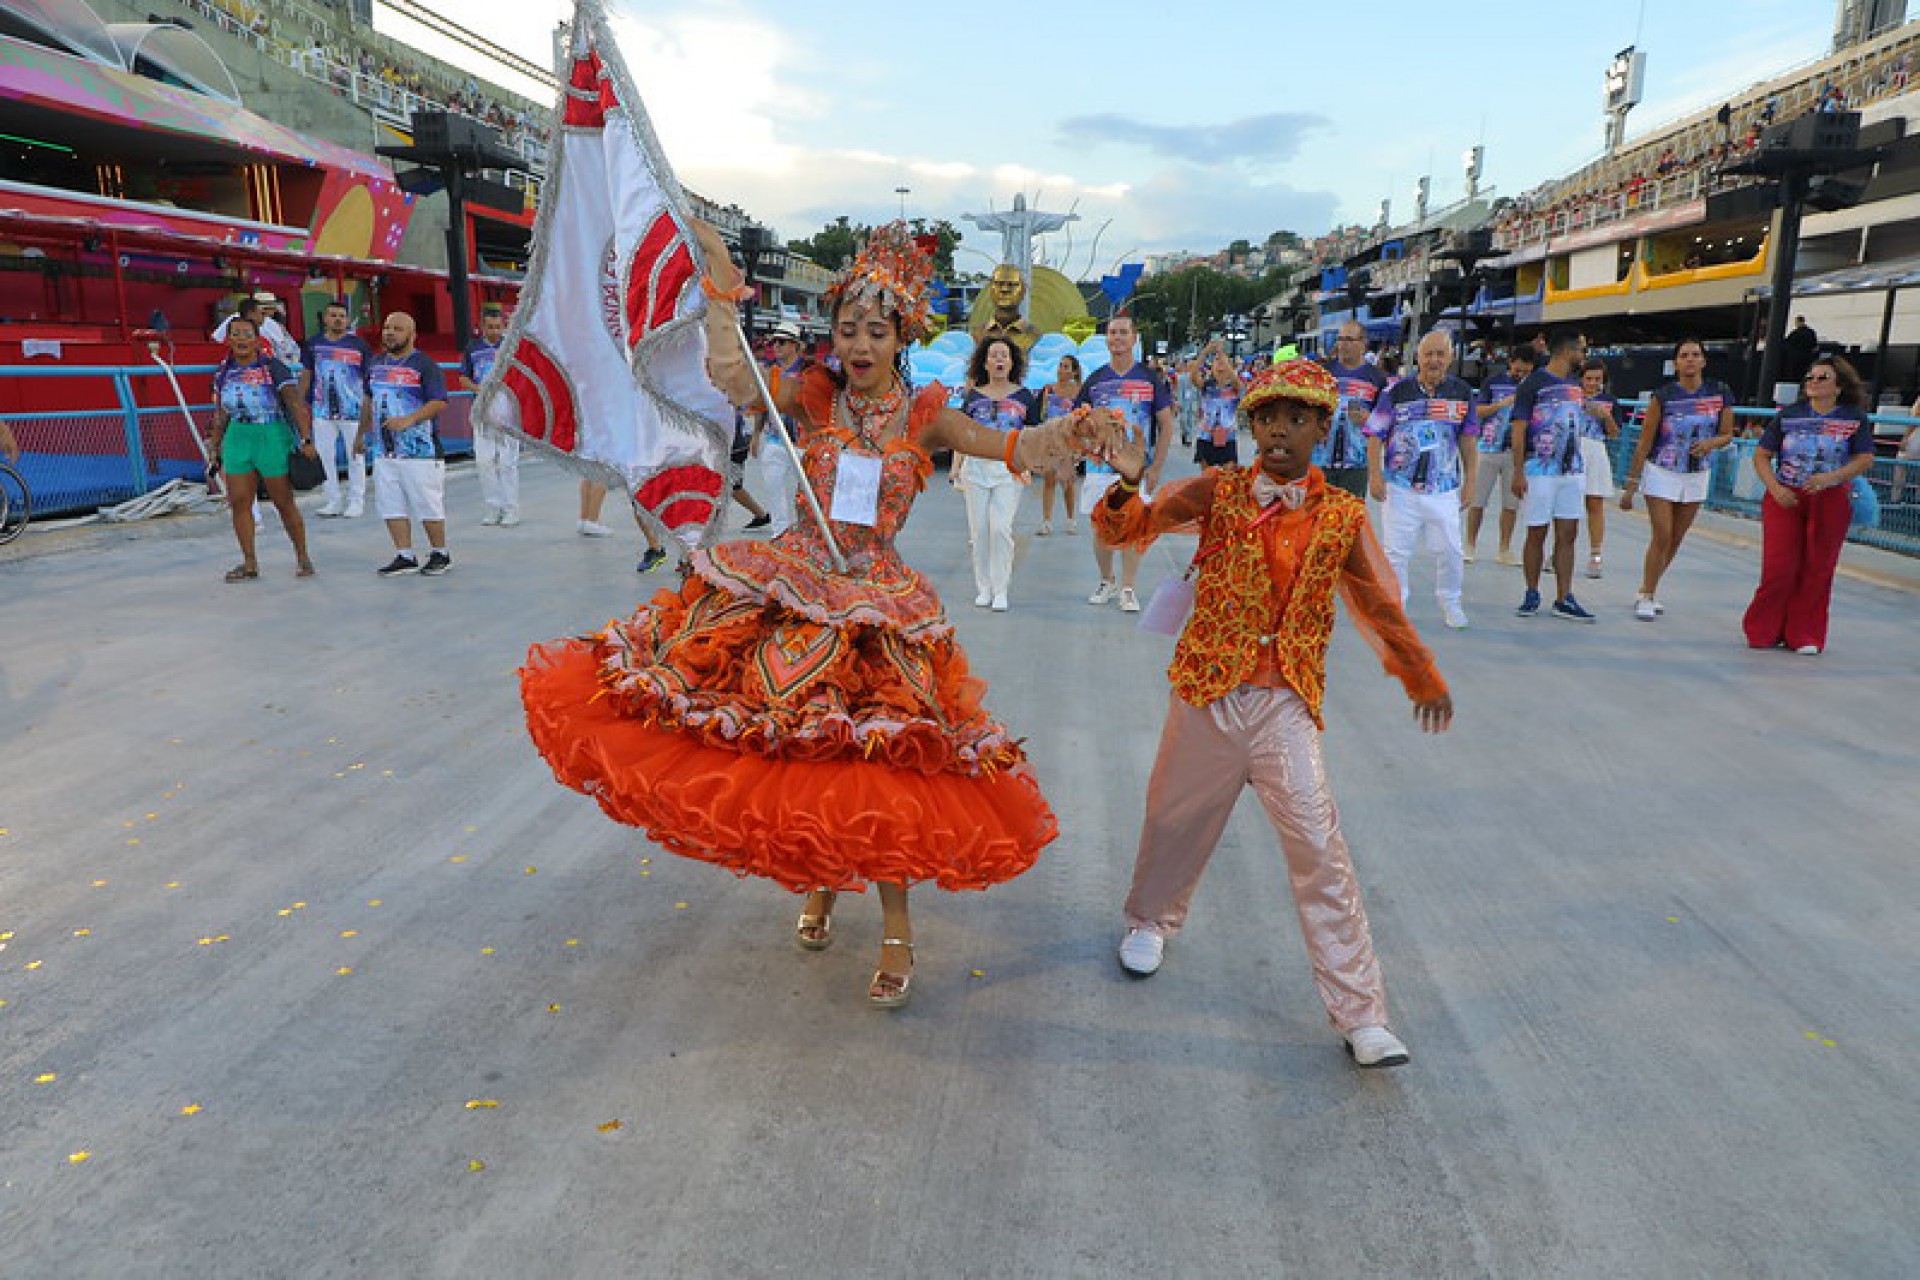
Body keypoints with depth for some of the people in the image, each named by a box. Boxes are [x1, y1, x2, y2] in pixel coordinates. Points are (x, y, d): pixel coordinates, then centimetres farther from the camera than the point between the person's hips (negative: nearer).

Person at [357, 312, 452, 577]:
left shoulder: (424, 364, -7)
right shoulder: (377, 363, 15)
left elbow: (439, 402, -15)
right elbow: (369, 400, 27)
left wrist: (409, 420, -25)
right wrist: (362, 432, 29)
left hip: (420, 449, -7)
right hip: (384, 449, 7)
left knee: (428, 505, -2)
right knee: (391, 505, 6)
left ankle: (440, 554, 12)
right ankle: (405, 557, 13)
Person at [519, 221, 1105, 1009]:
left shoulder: (925, 415, -1)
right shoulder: (814, 396, 2)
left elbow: (1010, 448, -12)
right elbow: (733, 378, -12)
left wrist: (1069, 434, -30)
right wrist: (721, 291, -17)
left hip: (876, 603, -1)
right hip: (792, 589, 2)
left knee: (874, 761, -2)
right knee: (800, 748, 7)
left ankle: (895, 924, 15)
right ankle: (819, 876, 35)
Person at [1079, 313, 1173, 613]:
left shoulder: (1150, 379, 1)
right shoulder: (1094, 380, 5)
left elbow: (1166, 425, 2)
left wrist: (1156, 467, -4)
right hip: (1099, 467, 2)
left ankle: (1128, 588, 9)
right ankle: (1107, 582, 22)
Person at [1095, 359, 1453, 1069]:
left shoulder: (1343, 516, 0)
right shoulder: (1217, 491, -3)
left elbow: (1380, 606, 12)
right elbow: (1129, 528, -5)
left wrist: (1424, 681, 23)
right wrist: (1127, 484, -28)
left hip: (1285, 704, 0)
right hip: (1206, 692, 1)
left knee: (1319, 848, -5)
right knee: (1176, 819, 17)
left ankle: (1359, 1013, 7)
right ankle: (1150, 921, 48)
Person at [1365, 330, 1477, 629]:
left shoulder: (1462, 392, 4)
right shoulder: (1396, 391, -3)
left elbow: (1467, 440, 12)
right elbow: (1375, 436, -1)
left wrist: (1469, 480, 9)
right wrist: (1375, 475, -10)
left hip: (1444, 489, 2)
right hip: (1400, 487, -2)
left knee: (1450, 550, 3)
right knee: (1397, 551, 2)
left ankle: (1450, 603, 24)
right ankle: (1394, 604, 16)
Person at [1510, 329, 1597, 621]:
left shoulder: (1575, 384, 13)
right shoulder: (1533, 384, -7)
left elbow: (1574, 429, 20)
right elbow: (1519, 430, -9)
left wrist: (1580, 467, 18)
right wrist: (1518, 472, -15)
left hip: (1572, 471, 6)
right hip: (1540, 471, -6)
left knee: (1568, 536, 4)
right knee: (1537, 535, 1)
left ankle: (1563, 600, 7)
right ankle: (1532, 595, 14)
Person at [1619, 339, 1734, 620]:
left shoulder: (1720, 393, -1)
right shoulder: (1663, 396, -10)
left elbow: (1727, 435, 7)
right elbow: (1644, 442, -8)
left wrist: (1711, 443, -18)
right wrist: (1631, 483, -10)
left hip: (1697, 475, 4)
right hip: (1662, 473, -4)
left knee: (1676, 539, 10)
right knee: (1661, 537, -10)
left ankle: (1648, 592, 23)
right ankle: (1646, 597, 2)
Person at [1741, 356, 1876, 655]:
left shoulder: (1855, 417, 2)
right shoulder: (1790, 414, 3)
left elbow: (1865, 459, -3)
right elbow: (1761, 455, 4)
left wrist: (1831, 478, -20)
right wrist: (1775, 488, -10)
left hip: (1831, 502, 0)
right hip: (1785, 499, 0)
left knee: (1817, 570, 4)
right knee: (1778, 568, -4)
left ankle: (1804, 636, 14)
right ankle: (1763, 632, 11)